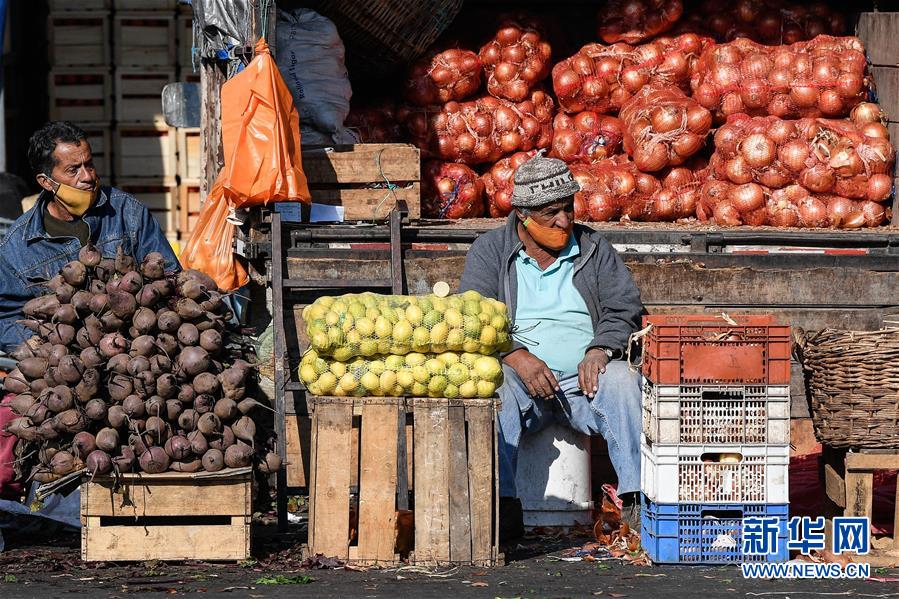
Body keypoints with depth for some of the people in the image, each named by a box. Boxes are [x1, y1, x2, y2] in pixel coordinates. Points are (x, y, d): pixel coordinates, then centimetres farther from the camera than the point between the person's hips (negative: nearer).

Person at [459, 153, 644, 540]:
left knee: (622, 381, -31)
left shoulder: (594, 249, 16)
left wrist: (600, 349, -13)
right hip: (522, 375, -1)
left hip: (583, 377, 1)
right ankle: (503, 505, -38)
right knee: (494, 384, -35)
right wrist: (516, 356, -20)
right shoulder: (489, 251, 10)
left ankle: (637, 500, -32)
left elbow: (625, 309, 9)